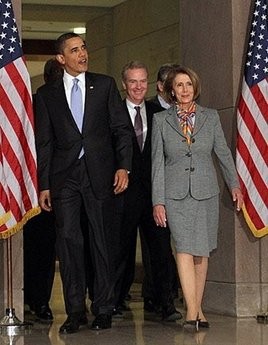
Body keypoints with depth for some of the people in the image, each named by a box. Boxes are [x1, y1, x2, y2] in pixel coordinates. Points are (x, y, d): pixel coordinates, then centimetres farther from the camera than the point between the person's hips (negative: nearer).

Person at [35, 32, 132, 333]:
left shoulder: (105, 85, 9)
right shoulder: (47, 94, 10)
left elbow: (121, 129, 6)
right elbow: (44, 143, 9)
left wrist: (123, 167, -7)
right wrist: (43, 185, 4)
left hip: (100, 175, 0)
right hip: (64, 177, 1)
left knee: (102, 242, 2)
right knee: (68, 240, -3)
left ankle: (103, 310, 9)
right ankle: (75, 311, 5)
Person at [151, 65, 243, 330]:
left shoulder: (211, 117, 7)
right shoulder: (161, 120, 3)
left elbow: (223, 153, 13)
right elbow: (157, 163, 1)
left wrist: (234, 184, 12)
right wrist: (158, 201, -3)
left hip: (206, 193, 2)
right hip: (176, 194, -2)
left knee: (201, 252, 5)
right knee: (184, 249, -14)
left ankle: (197, 309, 14)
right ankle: (192, 312, -18)